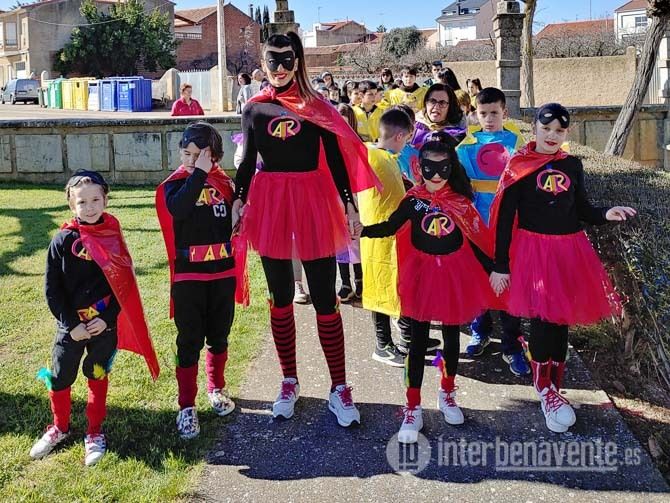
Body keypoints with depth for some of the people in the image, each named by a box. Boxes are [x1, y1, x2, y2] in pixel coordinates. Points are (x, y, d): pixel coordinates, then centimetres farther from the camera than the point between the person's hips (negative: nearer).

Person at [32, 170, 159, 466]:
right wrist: (71, 324, -10)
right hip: (71, 326, 0)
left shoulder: (113, 238, -4)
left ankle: (95, 433, 28)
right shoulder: (62, 241, -7)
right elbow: (52, 289, -6)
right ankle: (60, 427, 34)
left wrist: (107, 319, -11)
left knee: (98, 378, 12)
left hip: (105, 325, 0)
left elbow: (122, 283, -1)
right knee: (59, 379, 9)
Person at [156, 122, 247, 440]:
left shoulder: (224, 182, 5)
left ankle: (216, 389, 36)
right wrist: (199, 173, -28)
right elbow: (179, 209, -28)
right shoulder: (174, 184, -5)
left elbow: (237, 216, 15)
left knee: (219, 337, 16)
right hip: (188, 276, -3)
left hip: (223, 273, 3)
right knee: (189, 342, 1)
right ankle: (186, 406, 9)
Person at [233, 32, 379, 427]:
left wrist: (349, 204, -3)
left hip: (314, 203, -2)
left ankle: (339, 388, 10)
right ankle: (290, 382, 24)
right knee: (280, 297, 10)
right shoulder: (255, 109, 8)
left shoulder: (317, 106, 3)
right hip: (270, 204, 2)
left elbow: (335, 157, 2)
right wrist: (237, 201, 4)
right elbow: (247, 162, 12)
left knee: (324, 299, 0)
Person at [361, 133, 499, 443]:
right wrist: (361, 230, -27)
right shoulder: (414, 200, -7)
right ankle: (413, 409, 12)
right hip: (422, 274, -1)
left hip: (455, 273, 2)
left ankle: (447, 394, 36)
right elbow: (390, 227, -9)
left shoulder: (460, 200, -4)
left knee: (452, 337, 14)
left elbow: (475, 239, 2)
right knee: (418, 342, 3)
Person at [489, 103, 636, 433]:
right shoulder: (519, 166, -5)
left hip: (569, 251, 4)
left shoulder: (573, 165, 8)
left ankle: (551, 388, 23)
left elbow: (582, 210, 13)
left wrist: (607, 214, -9)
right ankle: (546, 389, 15)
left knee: (560, 321, 9)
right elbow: (505, 218, -6)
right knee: (543, 320, -5)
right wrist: (500, 265, -9)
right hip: (532, 251, -4)